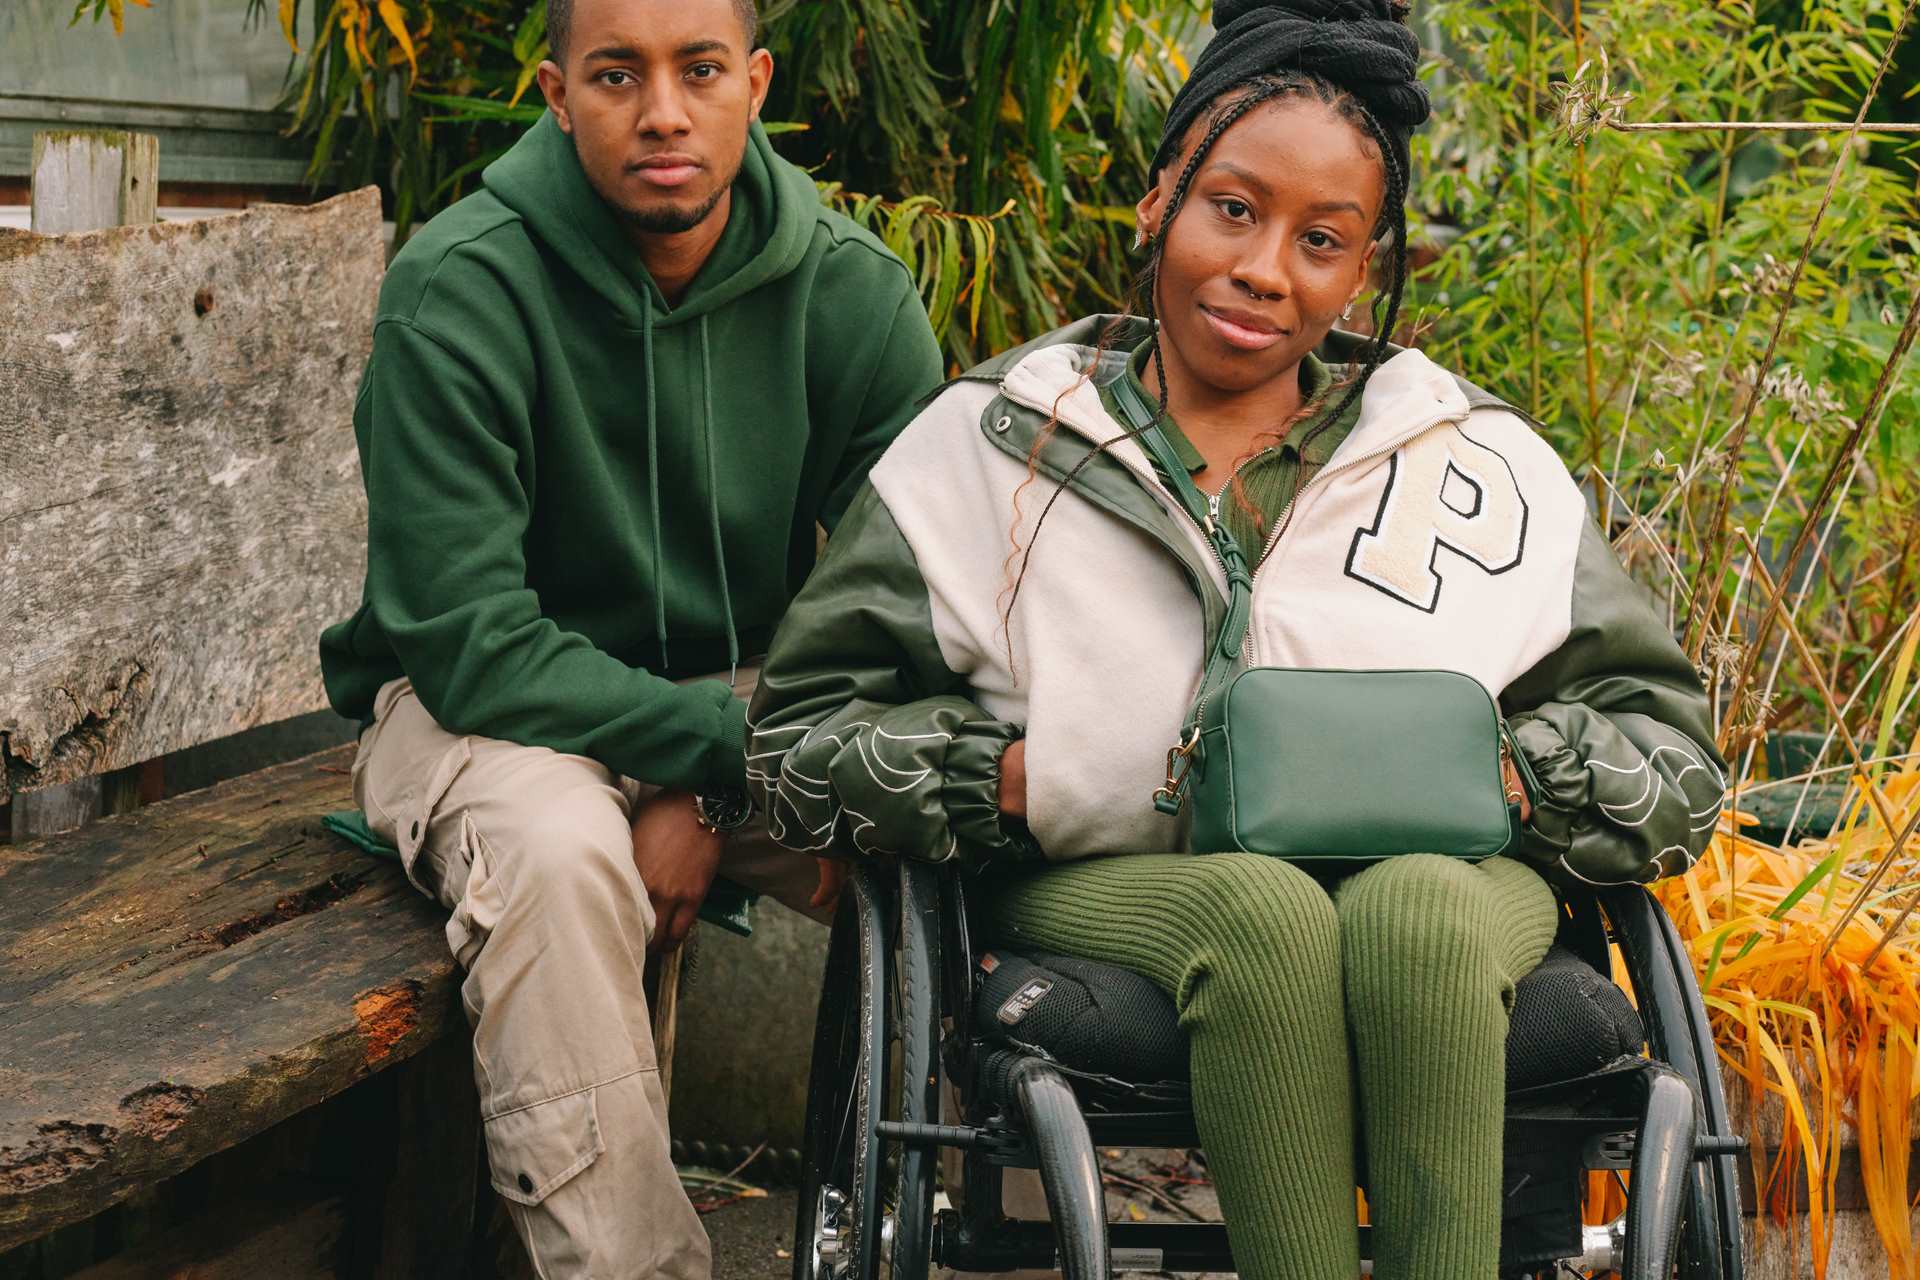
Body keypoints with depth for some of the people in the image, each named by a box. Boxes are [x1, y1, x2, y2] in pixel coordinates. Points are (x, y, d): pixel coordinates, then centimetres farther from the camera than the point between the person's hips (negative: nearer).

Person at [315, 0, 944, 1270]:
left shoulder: (852, 290, -7)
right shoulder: (459, 290, -18)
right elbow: (471, 641, -20)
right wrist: (718, 746, -24)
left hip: (744, 702, 4)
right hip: (492, 704, -3)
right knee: (556, 850, -35)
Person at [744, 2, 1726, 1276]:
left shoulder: (1478, 462, 13)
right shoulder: (993, 444, 9)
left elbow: (1670, 751, 13)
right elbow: (800, 740, 7)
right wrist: (1022, 776, -8)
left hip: (1435, 877, 1)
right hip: (1116, 888, 0)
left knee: (1413, 911, -35)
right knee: (1265, 913, -35)